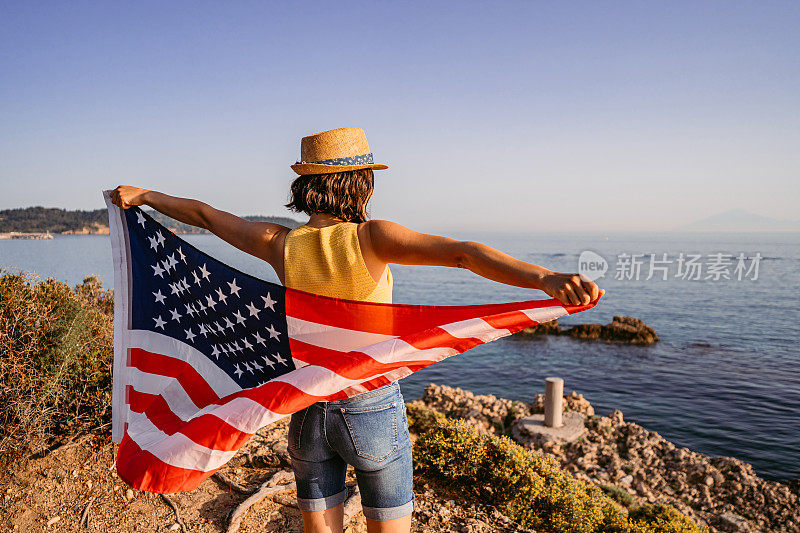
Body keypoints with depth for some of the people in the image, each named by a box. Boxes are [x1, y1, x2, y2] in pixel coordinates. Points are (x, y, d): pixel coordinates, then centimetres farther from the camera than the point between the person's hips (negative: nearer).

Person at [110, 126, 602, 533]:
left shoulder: (281, 244, -6)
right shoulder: (371, 237, -18)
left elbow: (203, 214, 9)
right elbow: (459, 253, -32)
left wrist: (142, 195, 24)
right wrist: (546, 279, -40)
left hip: (309, 413, 4)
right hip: (374, 410, -3)